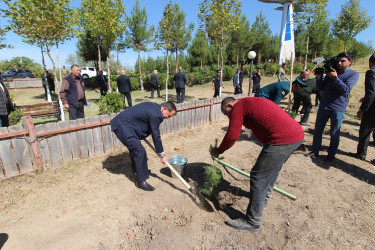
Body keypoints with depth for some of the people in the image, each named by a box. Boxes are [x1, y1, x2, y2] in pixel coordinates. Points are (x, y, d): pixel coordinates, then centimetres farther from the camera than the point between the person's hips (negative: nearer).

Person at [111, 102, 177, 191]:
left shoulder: (154, 107, 7)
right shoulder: (155, 114, -22)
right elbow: (156, 136, -17)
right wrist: (162, 154, -7)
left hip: (123, 123, 11)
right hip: (122, 126, -11)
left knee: (134, 147, 26)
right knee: (140, 151, -12)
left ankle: (136, 169, 47)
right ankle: (141, 180, 0)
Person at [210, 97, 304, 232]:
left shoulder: (238, 107, -2)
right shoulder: (252, 102, 25)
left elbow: (232, 136, -9)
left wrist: (218, 151, 6)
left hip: (282, 140, -10)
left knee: (258, 176, -2)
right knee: (272, 169, 27)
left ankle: (252, 222, 10)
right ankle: (264, 198, 49)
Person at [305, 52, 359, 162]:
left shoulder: (353, 74, 0)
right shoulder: (332, 71, 12)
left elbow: (346, 89, -14)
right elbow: (321, 87, 10)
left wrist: (335, 77, -17)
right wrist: (319, 77, -6)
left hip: (338, 109, -4)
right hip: (323, 106, 4)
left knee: (334, 134, 5)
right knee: (317, 131, 8)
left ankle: (331, 155, 20)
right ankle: (315, 152, 20)